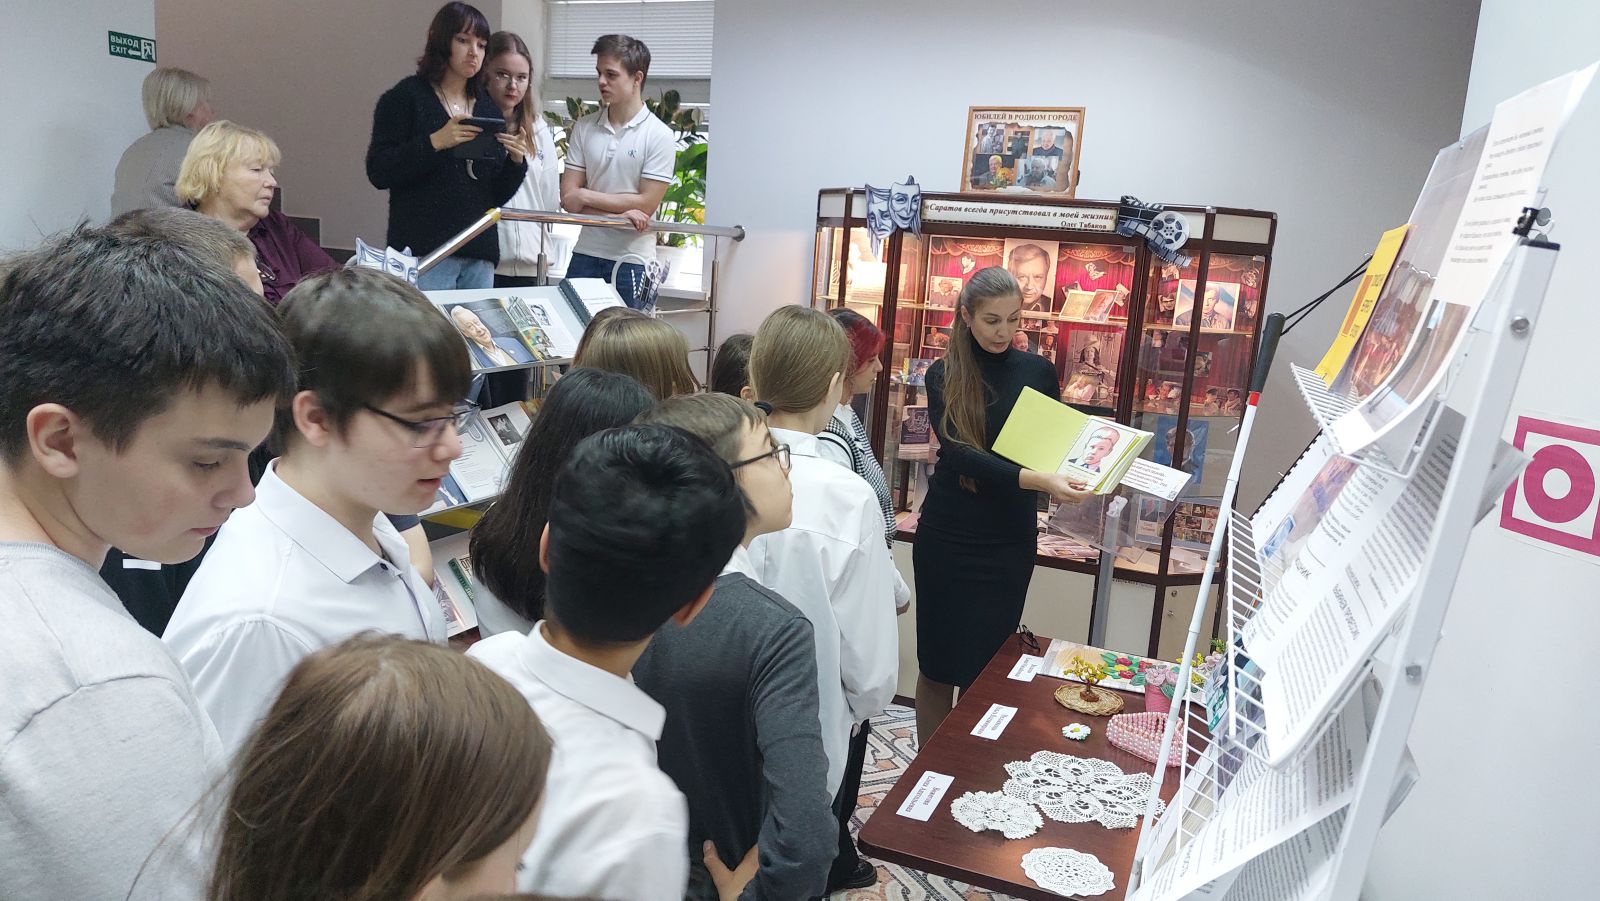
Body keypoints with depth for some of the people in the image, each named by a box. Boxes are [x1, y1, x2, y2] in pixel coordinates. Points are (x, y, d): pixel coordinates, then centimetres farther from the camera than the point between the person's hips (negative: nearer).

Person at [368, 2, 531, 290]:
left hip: (480, 255, 5)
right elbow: (378, 173, -8)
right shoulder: (405, 97, 1)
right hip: (424, 252, -4)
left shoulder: (488, 109, 14)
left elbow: (497, 195, 14)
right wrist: (434, 143, -18)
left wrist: (516, 160, -4)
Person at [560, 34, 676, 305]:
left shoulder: (659, 135, -5)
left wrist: (587, 195, -7)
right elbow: (568, 199, 0)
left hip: (632, 259, -3)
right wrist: (619, 213, -13)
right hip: (586, 253, 3)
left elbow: (646, 204, -11)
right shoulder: (584, 128, 5)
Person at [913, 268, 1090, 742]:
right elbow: (959, 454, -18)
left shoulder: (1038, 371, 2)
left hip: (1010, 542, 2)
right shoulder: (944, 375, -5)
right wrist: (1038, 480, -32)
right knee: (937, 666, 8)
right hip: (947, 538, -1)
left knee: (986, 668, 9)